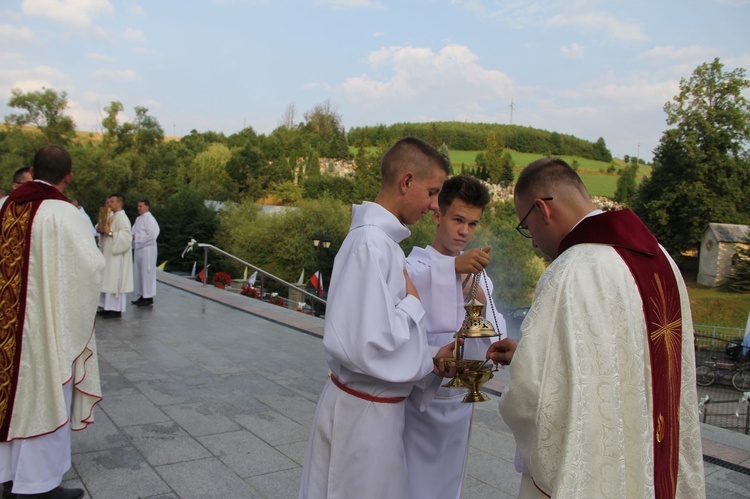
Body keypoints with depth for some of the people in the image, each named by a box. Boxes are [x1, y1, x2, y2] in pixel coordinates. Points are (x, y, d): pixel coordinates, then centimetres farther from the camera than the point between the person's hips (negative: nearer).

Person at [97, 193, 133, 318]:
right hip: (109, 253, 10)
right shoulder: (113, 217, 16)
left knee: (115, 280, -8)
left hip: (116, 255, -10)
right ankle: (109, 307, 16)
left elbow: (126, 235, -22)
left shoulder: (122, 218, -13)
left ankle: (116, 309, -3)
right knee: (108, 280, 11)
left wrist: (110, 233, -24)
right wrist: (102, 230, 6)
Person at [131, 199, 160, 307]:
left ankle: (148, 297, 1)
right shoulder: (138, 219, 16)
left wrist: (136, 237, -15)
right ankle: (143, 296, 17)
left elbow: (151, 235, -19)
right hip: (138, 249, 9)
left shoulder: (149, 219, -11)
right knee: (138, 273, 10)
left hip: (147, 250, -9)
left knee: (146, 272, -5)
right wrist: (132, 236, 2)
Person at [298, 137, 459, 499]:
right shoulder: (372, 244, -23)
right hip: (365, 414, -9)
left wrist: (430, 360, 5)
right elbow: (371, 346, -30)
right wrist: (412, 303, -15)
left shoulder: (379, 238, 6)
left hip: (377, 407, 9)